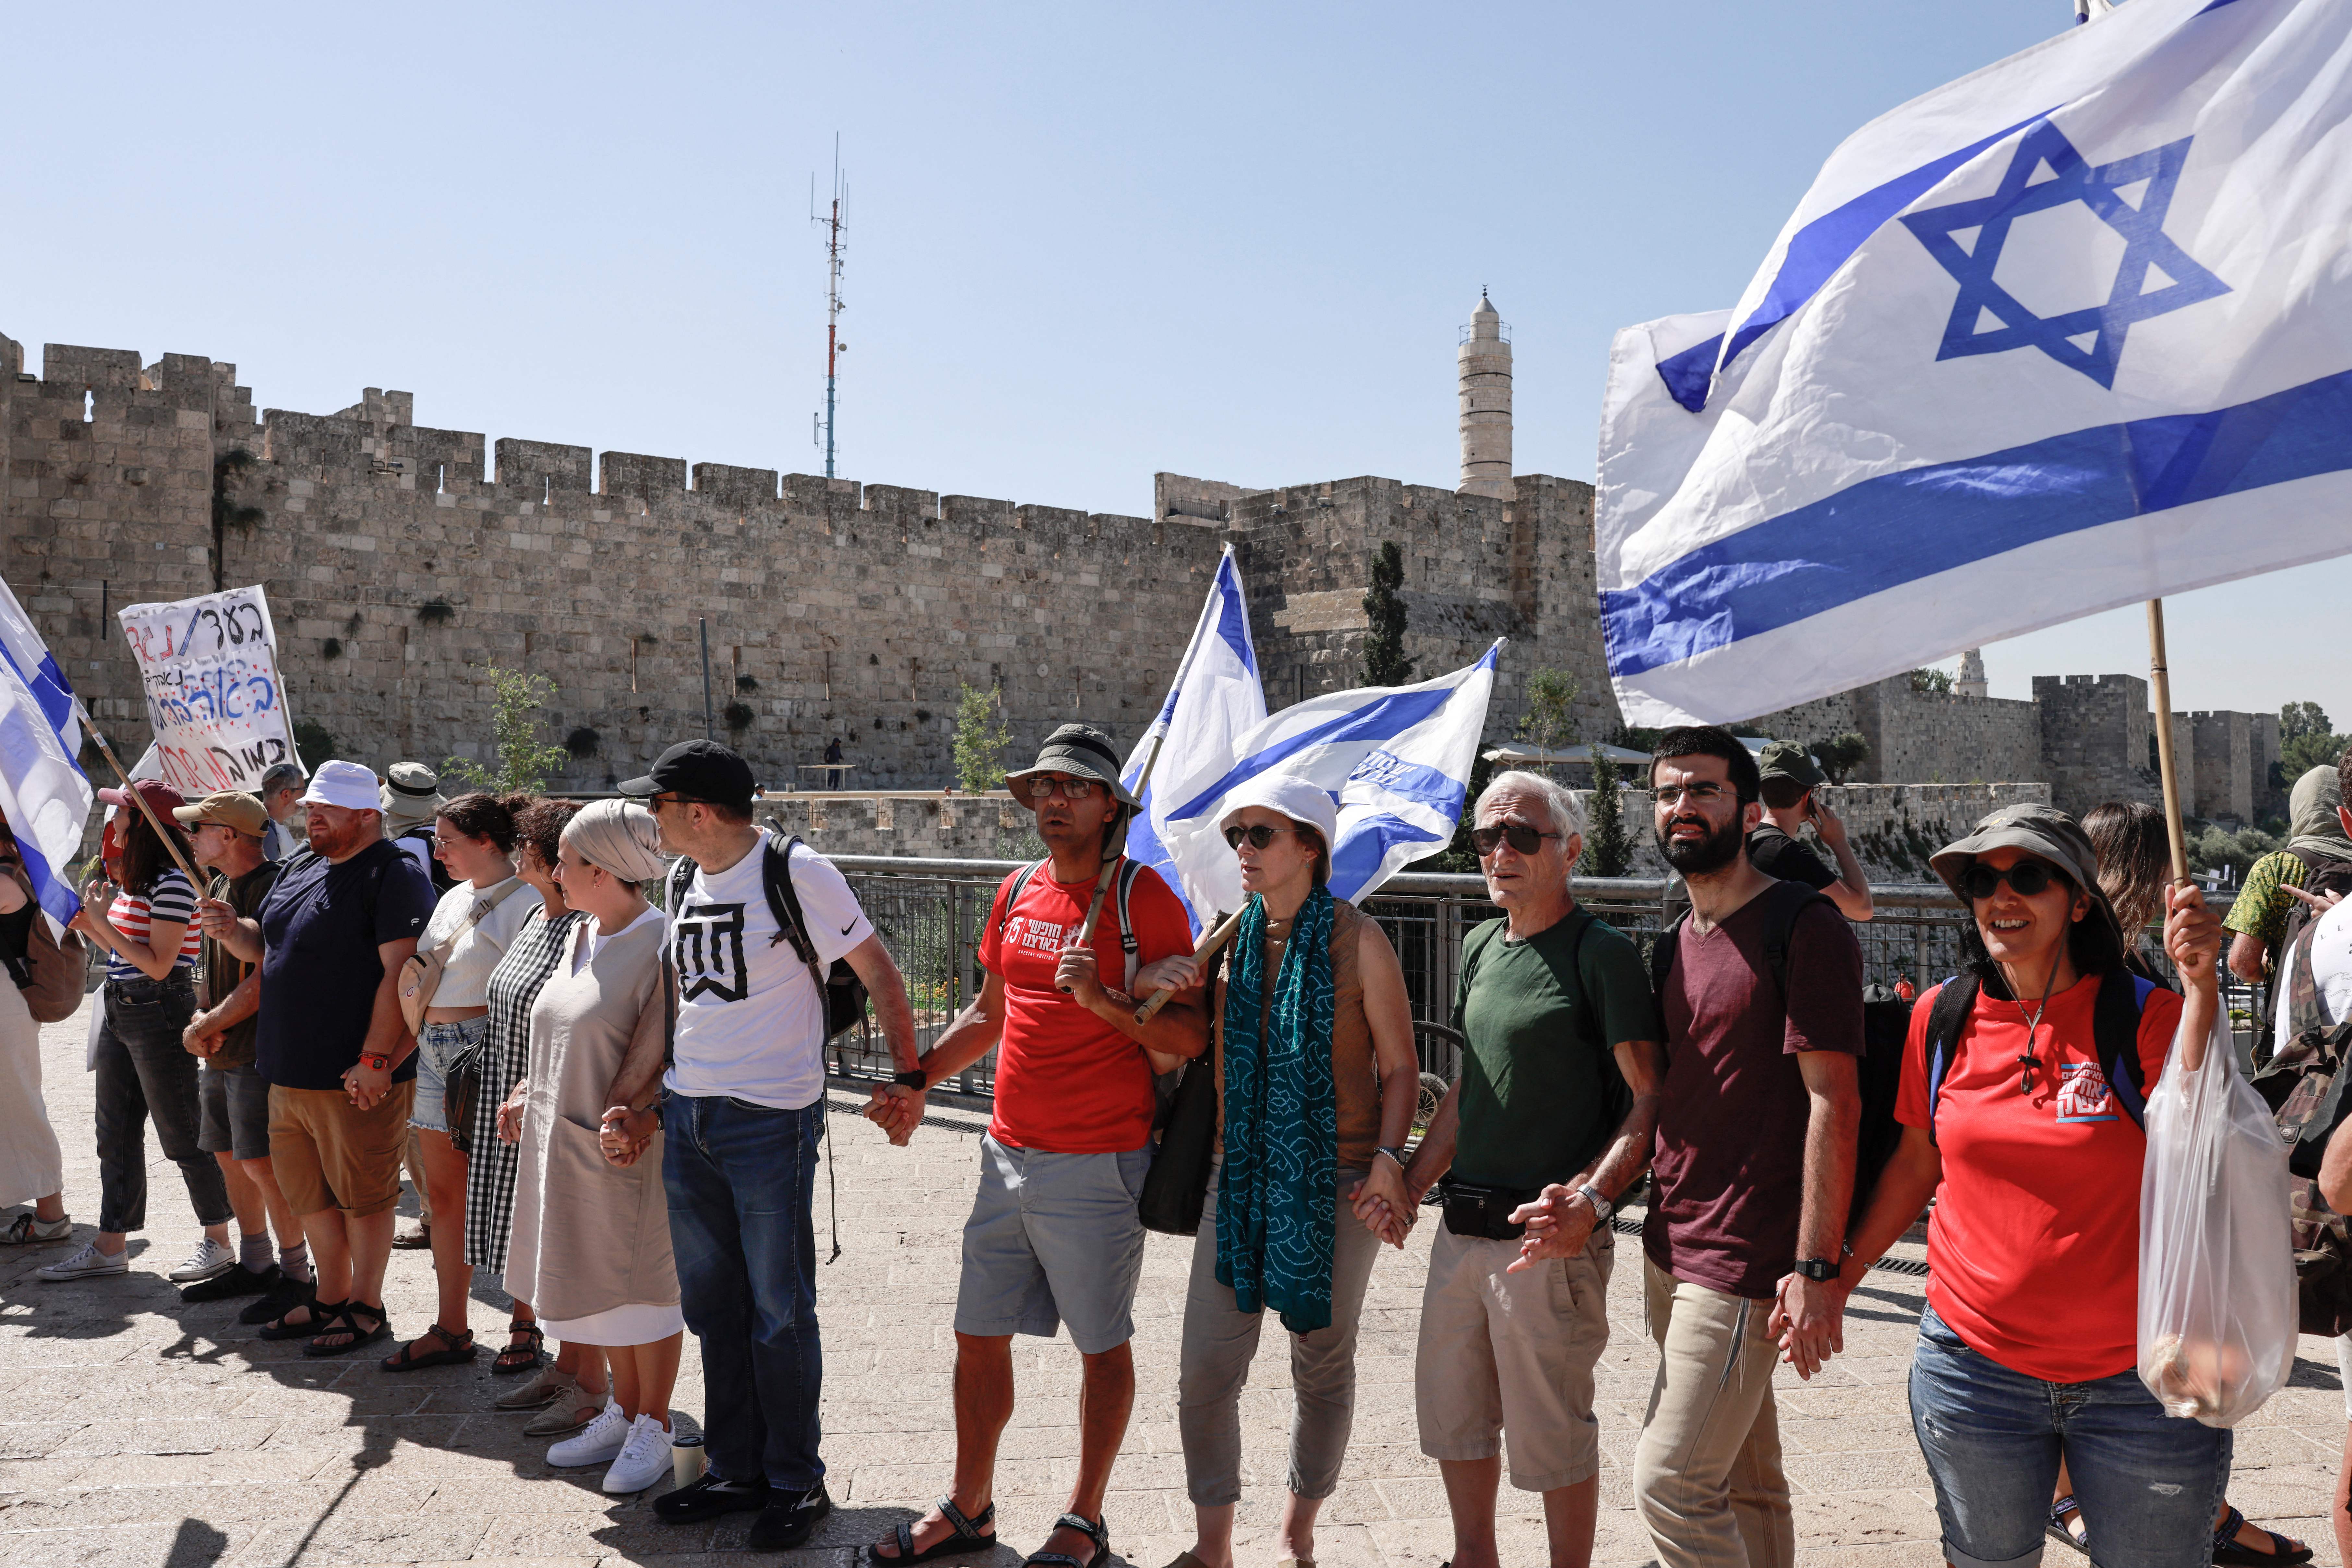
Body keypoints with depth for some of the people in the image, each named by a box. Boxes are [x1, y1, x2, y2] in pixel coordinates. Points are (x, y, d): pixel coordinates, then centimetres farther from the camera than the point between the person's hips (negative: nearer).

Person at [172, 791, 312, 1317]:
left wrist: (206, 1026, -11)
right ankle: (255, 1264, 27)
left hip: (258, 1050, -10)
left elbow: (263, 982, -20)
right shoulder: (218, 887, 14)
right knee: (230, 1157, 15)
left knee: (262, 1164, -8)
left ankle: (297, 1275, 3)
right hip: (219, 1054, 10)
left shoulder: (273, 887, -17)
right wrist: (201, 1023, 1)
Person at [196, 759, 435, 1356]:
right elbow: (268, 948, 24)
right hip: (290, 1072, 9)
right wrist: (233, 931, 1)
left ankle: (366, 1309, 17)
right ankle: (331, 1299, 32)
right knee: (310, 1194, 18)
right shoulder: (301, 867, 14)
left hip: (357, 1080, -9)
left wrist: (373, 1060, -22)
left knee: (362, 1195, 4)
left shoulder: (394, 876, -14)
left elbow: (400, 975, -20)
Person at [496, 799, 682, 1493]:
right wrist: (528, 1093, 12)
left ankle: (653, 1429, 17)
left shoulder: (660, 945, -18)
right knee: (598, 1284, 17)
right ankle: (624, 1414, 31)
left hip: (626, 1149, -9)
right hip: (564, 1142, 9)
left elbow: (659, 1053, -19)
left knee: (642, 1285, 4)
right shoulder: (579, 937, 10)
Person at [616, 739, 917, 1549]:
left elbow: (879, 973, -10)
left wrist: (908, 1079, -14)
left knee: (779, 1312, 3)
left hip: (771, 1119, -7)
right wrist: (640, 1093, 9)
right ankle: (735, 1470, 31)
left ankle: (797, 1482, 20)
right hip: (686, 1117, 8)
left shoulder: (796, 872, -13)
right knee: (712, 1305, 16)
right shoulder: (687, 884, 10)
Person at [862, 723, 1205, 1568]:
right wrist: (918, 1079, 14)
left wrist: (1102, 999, -25)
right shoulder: (1018, 892, 9)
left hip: (1098, 1167, -6)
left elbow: (1191, 1035, -13)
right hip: (1008, 1156, 6)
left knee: (1102, 1347, 8)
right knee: (979, 1337, 13)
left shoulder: (1142, 896, -10)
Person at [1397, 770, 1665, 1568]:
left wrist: (1591, 1200, -28)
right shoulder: (1481, 949, 12)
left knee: (1551, 1430, 4)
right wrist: (1409, 1186, 14)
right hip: (1464, 1226, 7)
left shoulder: (1602, 953, -10)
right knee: (1450, 1413, 17)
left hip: (1552, 1235, -7)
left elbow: (1650, 1100, -14)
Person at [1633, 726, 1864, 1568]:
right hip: (1671, 1249, 8)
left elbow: (1833, 1102, -15)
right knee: (1746, 1481, 16)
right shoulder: (1673, 947, 14)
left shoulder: (1801, 925, -10)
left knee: (1669, 1483, -8)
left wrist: (1816, 1267, -19)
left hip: (1749, 1261, -8)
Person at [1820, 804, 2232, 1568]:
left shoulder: (2146, 1017, -8)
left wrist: (2200, 987, -31)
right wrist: (1837, 1279, 11)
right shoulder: (1944, 1016, 0)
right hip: (1974, 1357, 3)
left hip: (2141, 1379, -2)